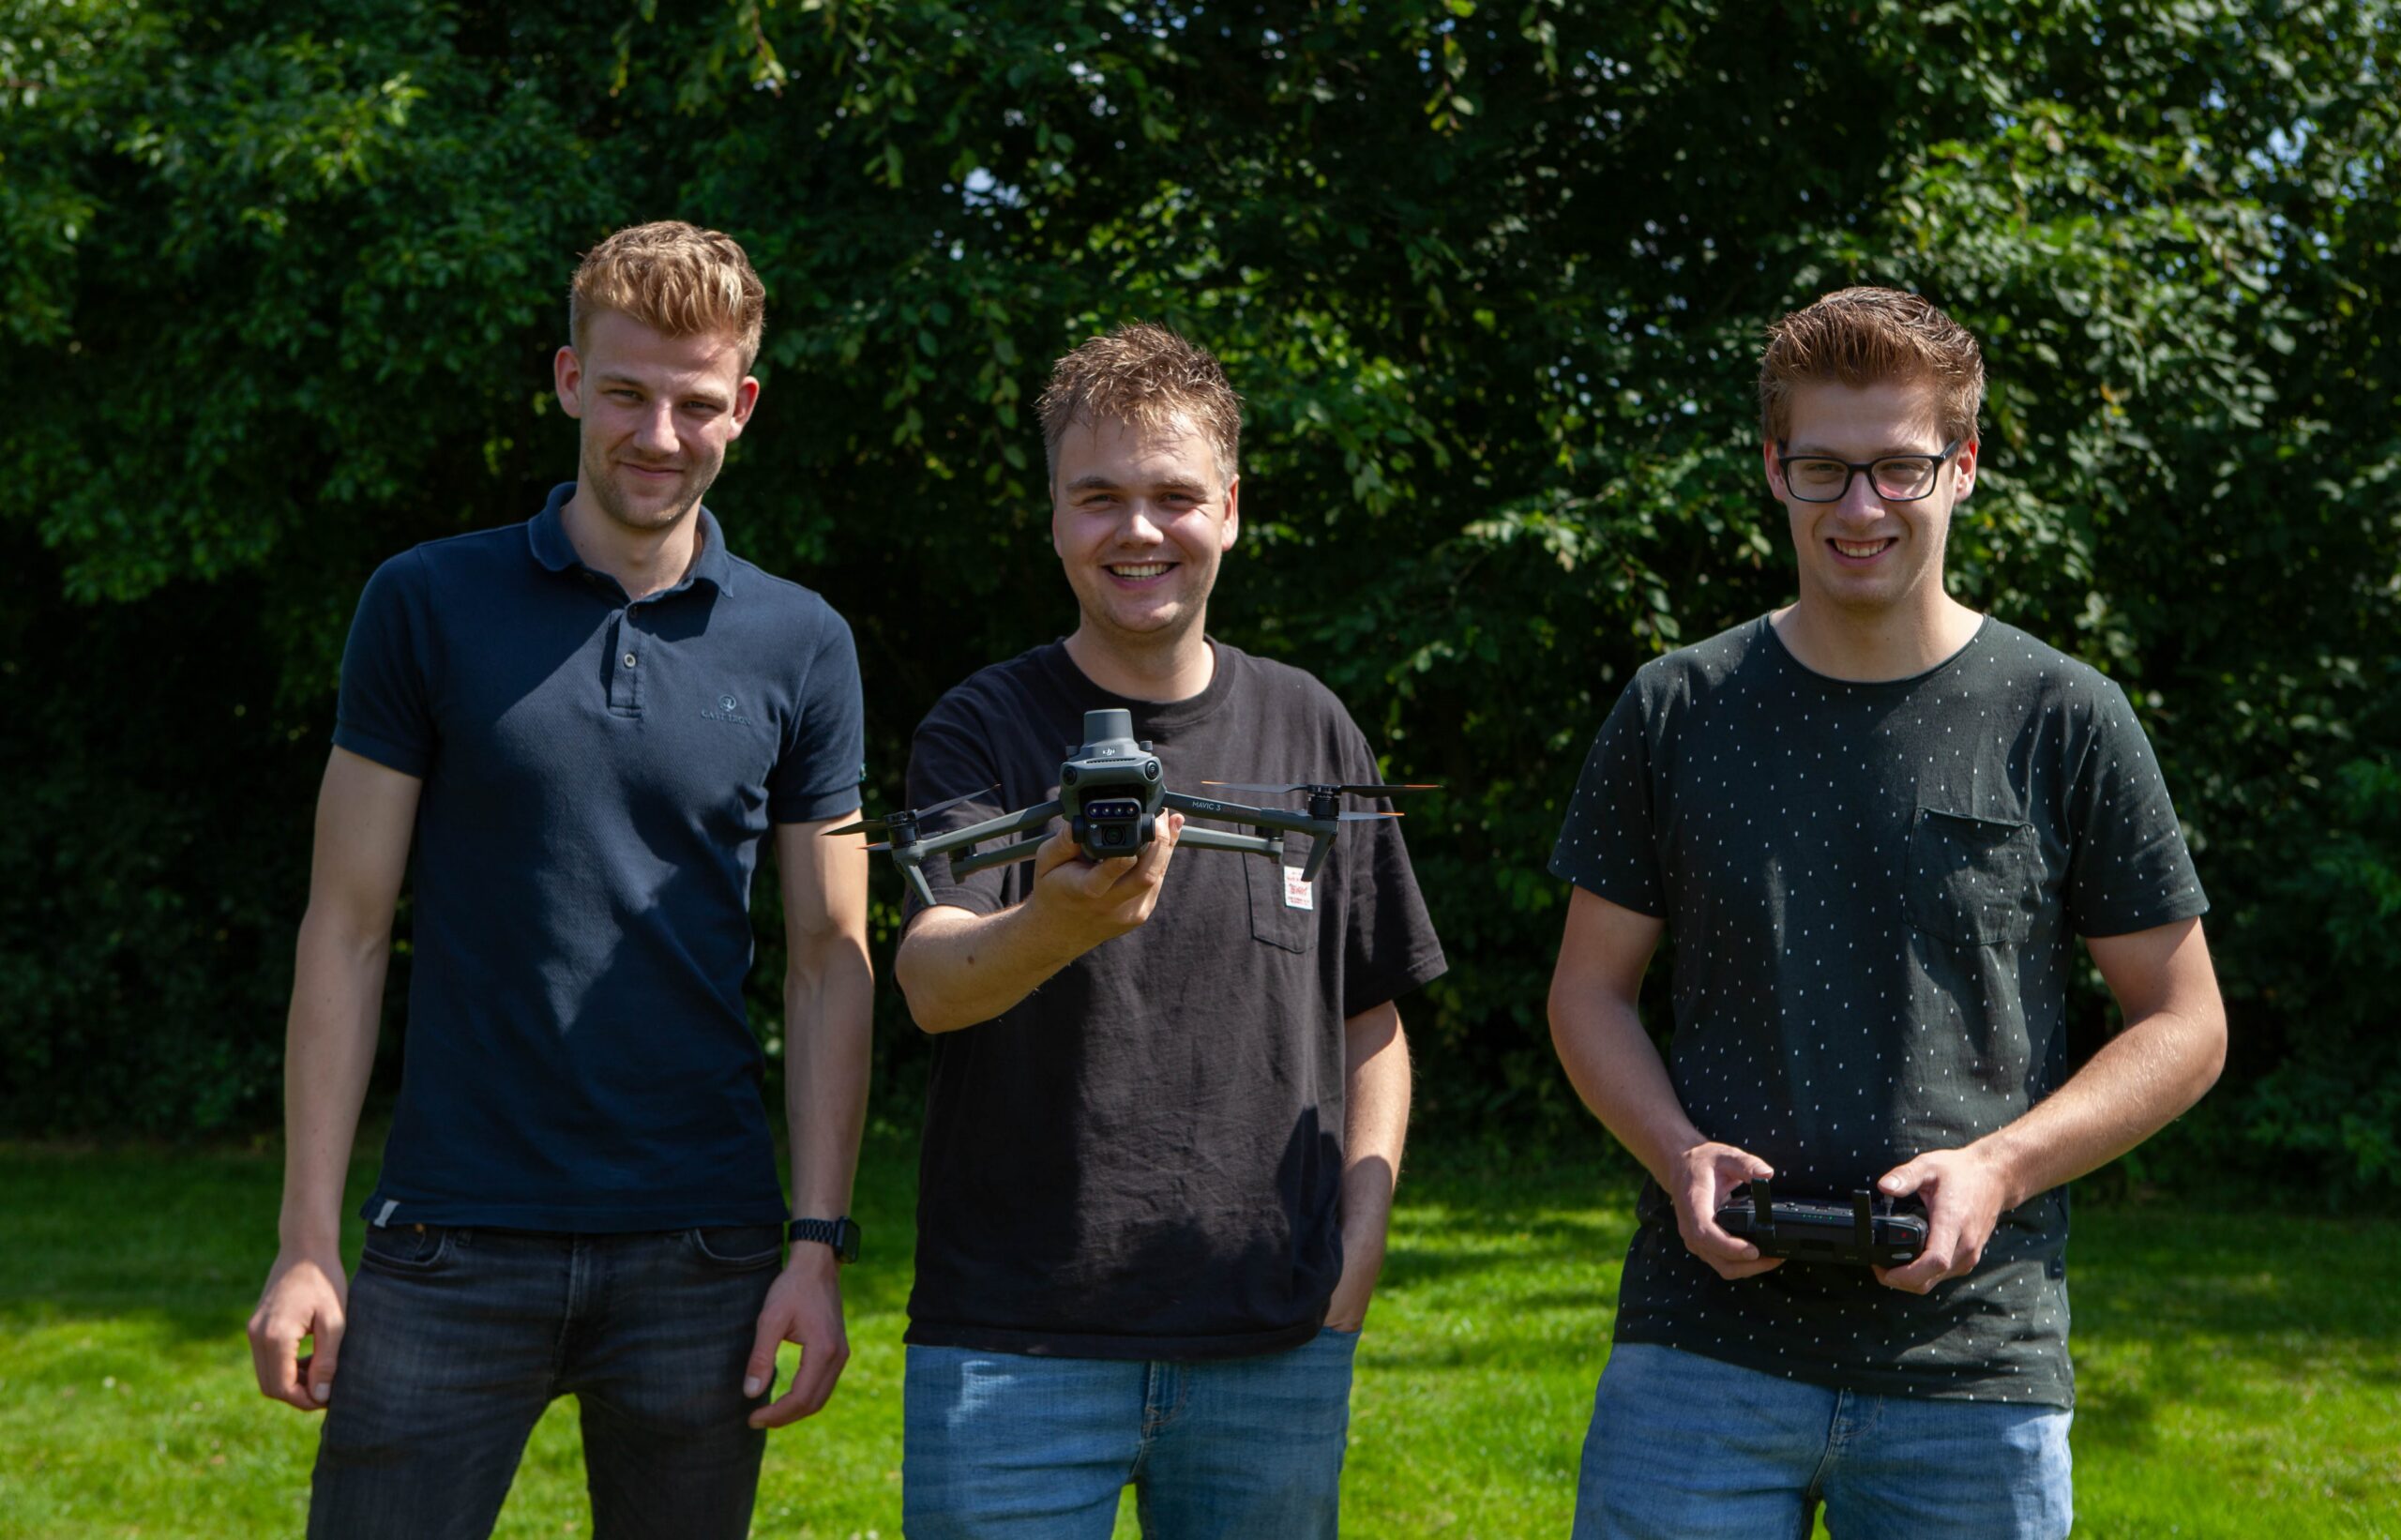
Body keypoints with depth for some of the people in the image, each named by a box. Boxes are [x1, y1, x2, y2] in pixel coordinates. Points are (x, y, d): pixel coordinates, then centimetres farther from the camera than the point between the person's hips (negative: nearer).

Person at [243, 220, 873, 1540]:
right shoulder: (427, 606, 2)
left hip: (700, 1255, 1)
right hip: (451, 1248, -1)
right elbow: (346, 928, 2)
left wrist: (820, 1244, -1)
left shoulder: (800, 646, 5)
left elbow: (829, 963, 7)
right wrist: (307, 1239, -3)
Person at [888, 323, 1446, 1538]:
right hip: (1015, 1346, -2)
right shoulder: (983, 732, -1)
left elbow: (1371, 1025, 14)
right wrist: (1057, 925, -38)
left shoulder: (1311, 732, 8)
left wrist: (1354, 1261, 2)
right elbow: (929, 983, -17)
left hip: (1273, 1349, 3)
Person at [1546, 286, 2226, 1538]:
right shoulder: (1672, 712, 6)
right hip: (1702, 1346, 1)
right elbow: (1590, 987, 12)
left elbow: (2184, 1025, 5)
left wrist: (1999, 1168, -10)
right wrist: (1679, 1154, -7)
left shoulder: (2064, 721, 1)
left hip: (1975, 1366, -1)